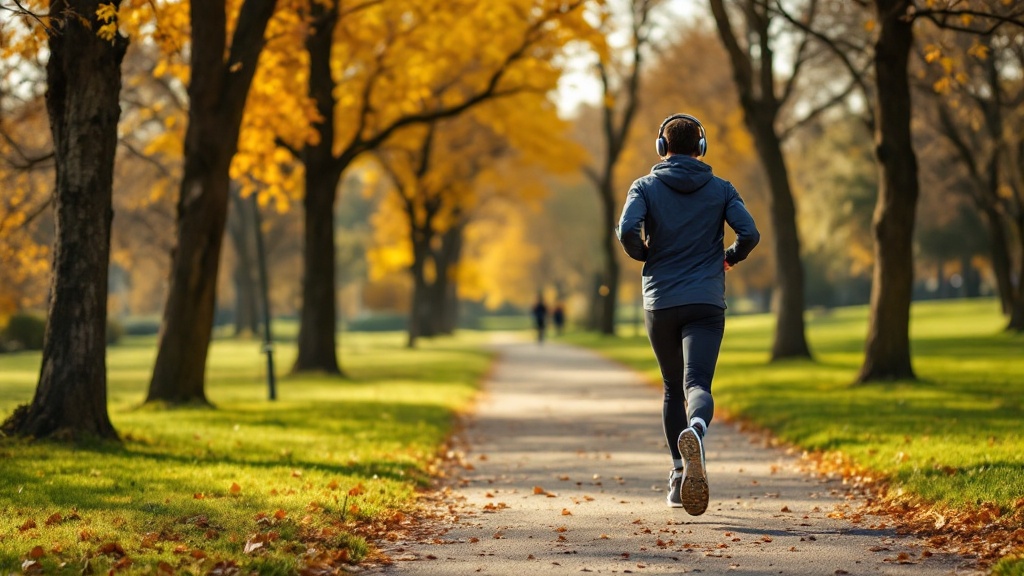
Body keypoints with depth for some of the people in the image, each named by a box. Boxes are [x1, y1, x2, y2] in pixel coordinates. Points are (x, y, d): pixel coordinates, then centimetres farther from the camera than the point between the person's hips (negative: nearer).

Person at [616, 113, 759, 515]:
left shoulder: (646, 187, 3)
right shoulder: (721, 190, 6)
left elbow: (627, 230, -14)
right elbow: (749, 233, -5)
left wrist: (645, 255, 6)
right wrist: (730, 257, 14)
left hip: (660, 303, 1)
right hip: (706, 302, -1)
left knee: (672, 388, 17)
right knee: (697, 384, -14)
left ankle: (680, 475, 19)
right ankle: (696, 430, -49)